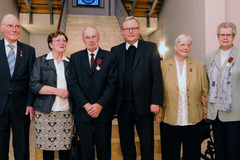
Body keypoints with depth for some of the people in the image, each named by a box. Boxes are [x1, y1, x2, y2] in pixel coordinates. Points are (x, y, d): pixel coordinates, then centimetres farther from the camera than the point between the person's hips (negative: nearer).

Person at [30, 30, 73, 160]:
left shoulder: (69, 63, 13)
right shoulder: (40, 61, 4)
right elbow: (34, 85, -5)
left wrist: (68, 92, -1)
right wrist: (56, 91, -11)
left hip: (66, 111, 2)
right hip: (45, 111, -2)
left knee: (65, 146, 1)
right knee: (47, 145, 2)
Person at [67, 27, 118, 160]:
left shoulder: (110, 57, 2)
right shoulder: (75, 58, 6)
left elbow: (112, 84, -4)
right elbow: (73, 84, -1)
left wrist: (100, 105, -14)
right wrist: (86, 104, -12)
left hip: (103, 111, -1)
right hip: (82, 110, 1)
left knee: (104, 148, 11)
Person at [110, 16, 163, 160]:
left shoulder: (151, 48, 2)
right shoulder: (115, 50, 9)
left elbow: (157, 77, -3)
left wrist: (156, 101, -10)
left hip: (143, 104, -2)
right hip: (123, 105, 2)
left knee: (147, 143, 10)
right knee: (126, 143, 15)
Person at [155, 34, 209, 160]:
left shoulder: (198, 65, 4)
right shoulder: (165, 66, 0)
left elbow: (205, 89, 7)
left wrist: (205, 110, 4)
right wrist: (158, 113, -2)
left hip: (193, 120, 1)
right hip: (170, 120, -1)